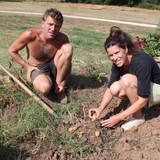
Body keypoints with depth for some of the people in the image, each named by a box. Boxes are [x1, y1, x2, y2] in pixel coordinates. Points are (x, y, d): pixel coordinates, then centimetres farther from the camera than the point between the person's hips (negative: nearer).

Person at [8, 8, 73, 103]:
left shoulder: (63, 39, -20)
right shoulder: (30, 35, -24)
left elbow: (68, 63, -8)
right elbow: (12, 51, -8)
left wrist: (63, 83, -18)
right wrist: (28, 67, -12)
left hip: (54, 66, 2)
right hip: (37, 68, -2)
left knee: (68, 47, -28)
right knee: (45, 88, -37)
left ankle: (58, 82, -12)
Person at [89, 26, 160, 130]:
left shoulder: (141, 62, -33)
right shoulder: (118, 63, -13)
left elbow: (142, 101, -31)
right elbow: (110, 89, -8)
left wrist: (119, 117, -30)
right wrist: (100, 108, -24)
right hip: (139, 88, 6)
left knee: (127, 79, -33)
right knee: (115, 88, -23)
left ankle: (138, 117, -14)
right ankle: (134, 103, 6)